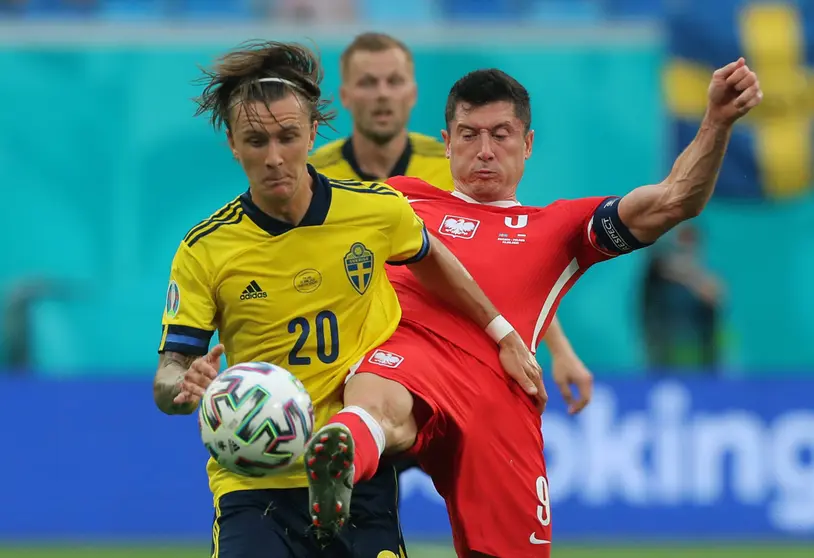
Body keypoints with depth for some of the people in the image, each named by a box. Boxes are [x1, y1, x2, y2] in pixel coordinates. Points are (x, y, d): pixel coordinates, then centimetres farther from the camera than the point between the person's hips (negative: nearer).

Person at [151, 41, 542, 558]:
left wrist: (504, 335, 24)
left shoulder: (379, 209, -3)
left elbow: (430, 258, 20)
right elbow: (169, 373, -7)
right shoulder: (204, 250, -8)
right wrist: (185, 387, -30)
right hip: (253, 485, -2)